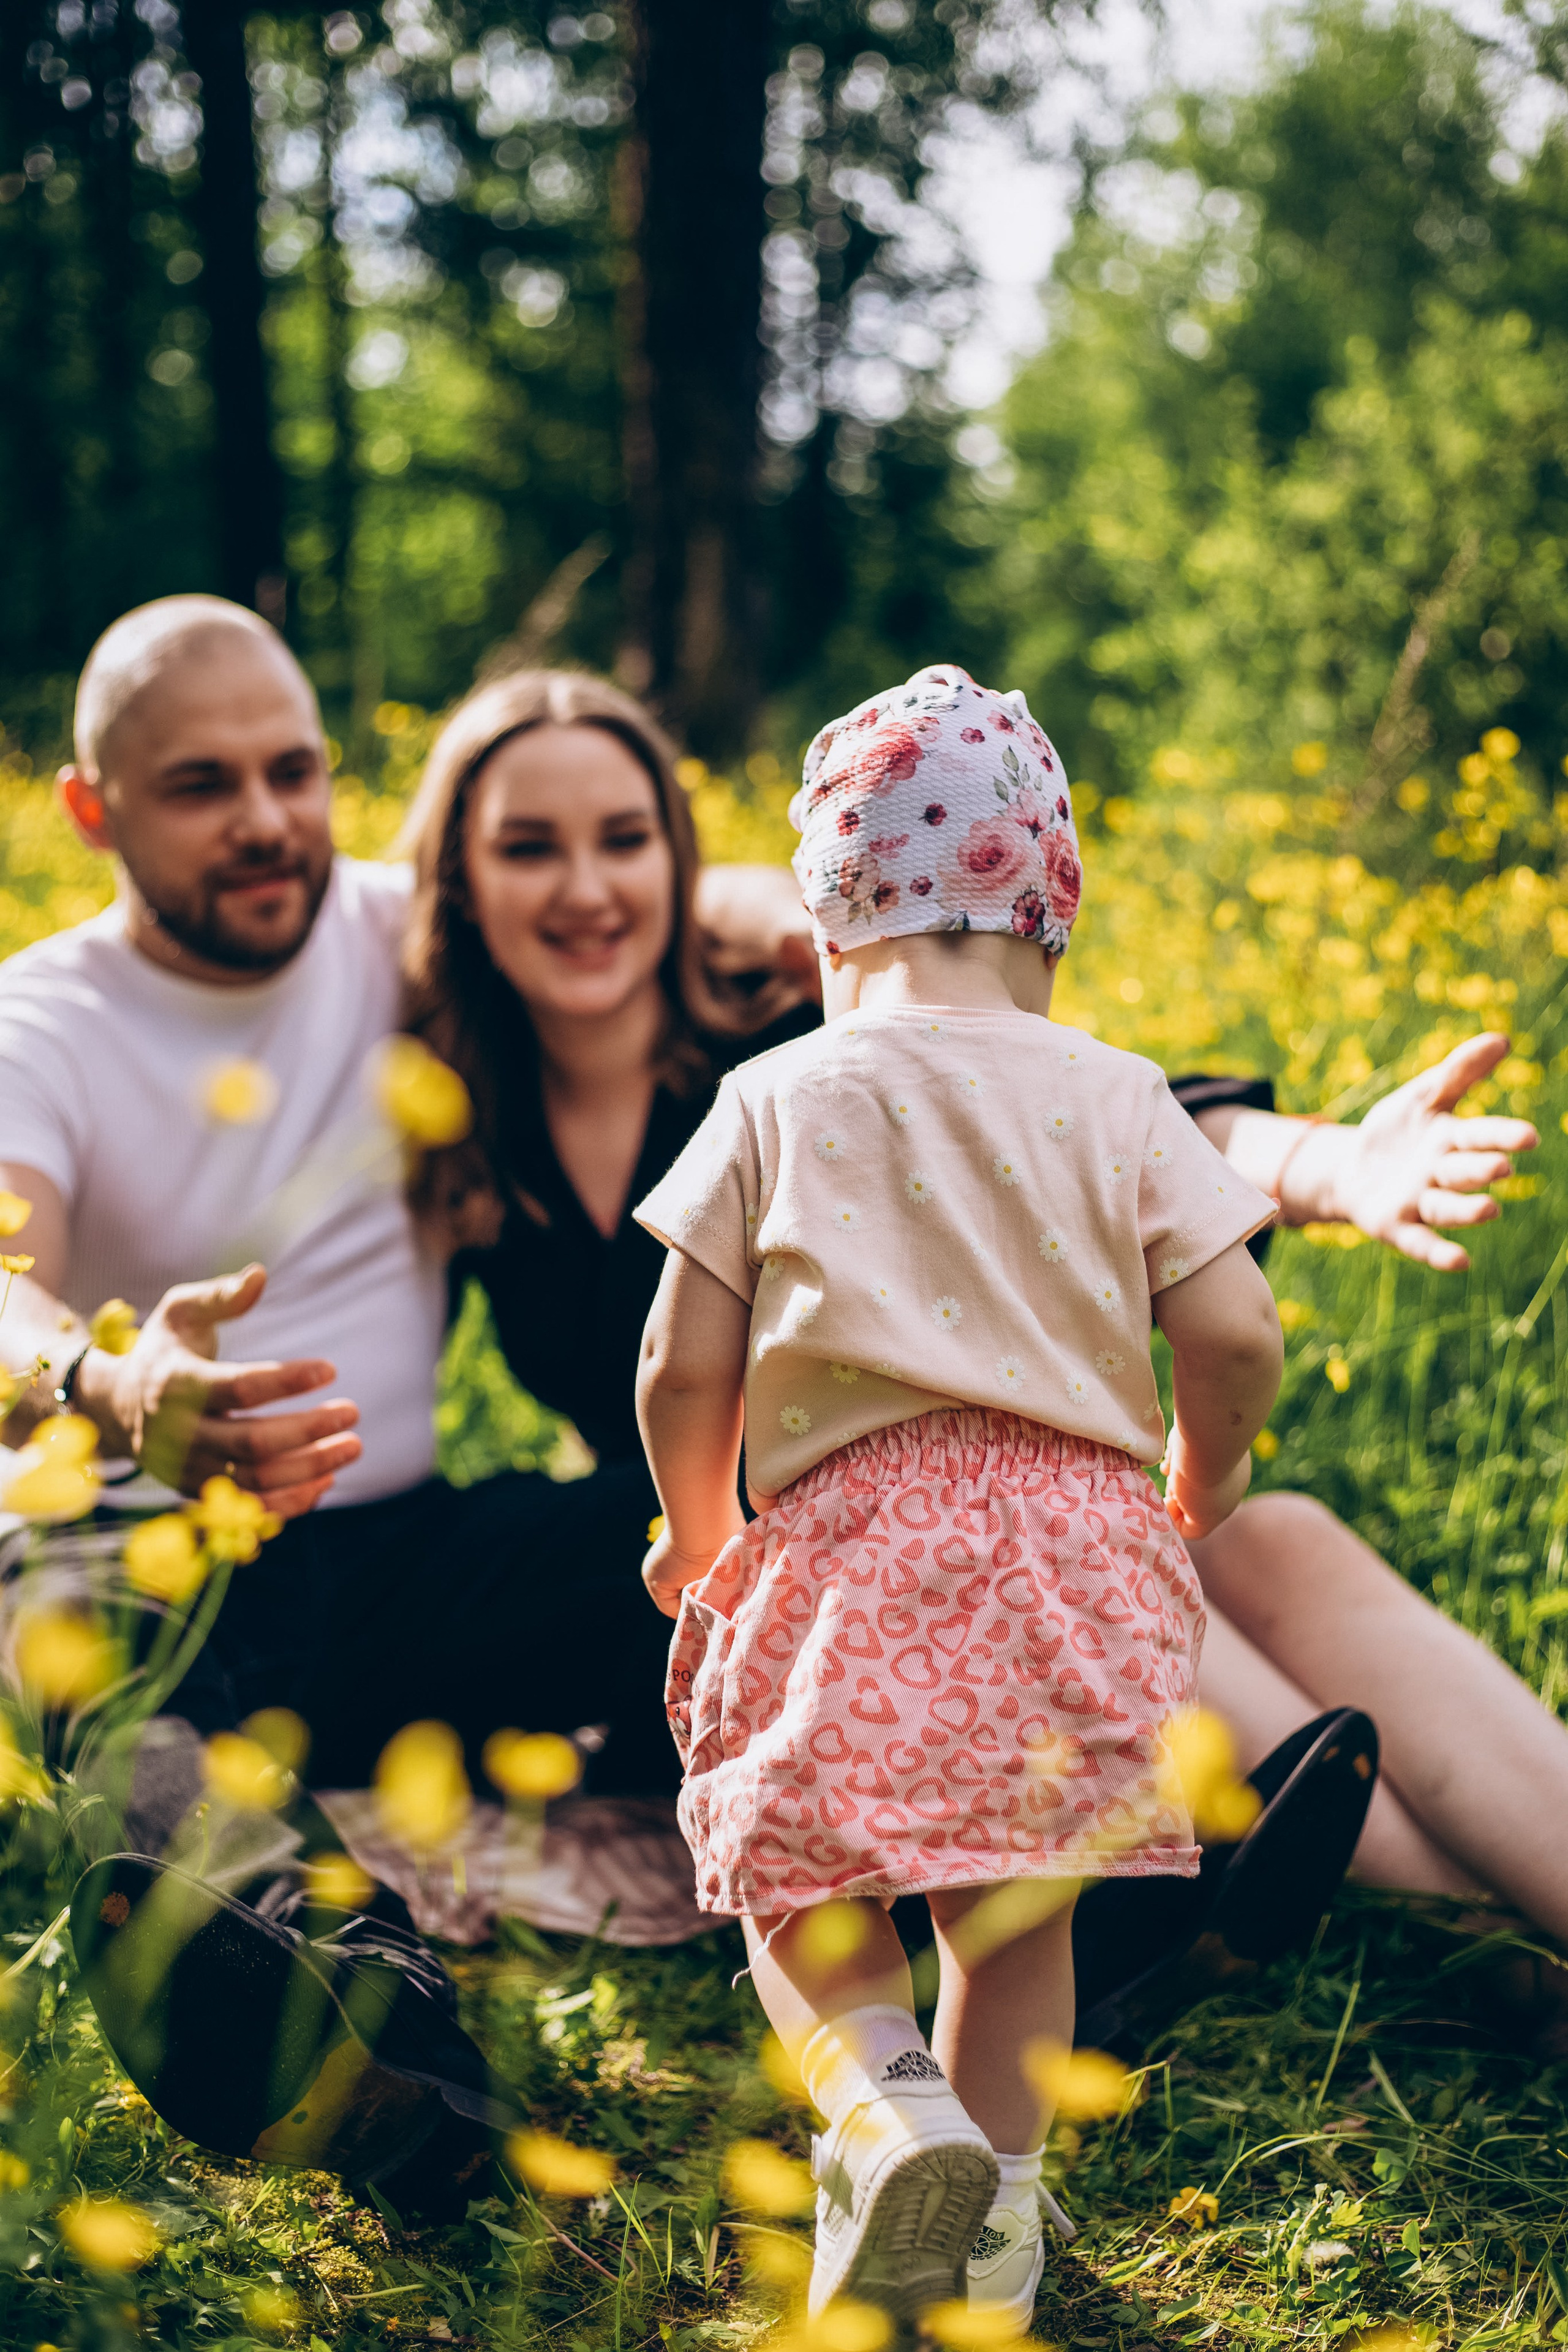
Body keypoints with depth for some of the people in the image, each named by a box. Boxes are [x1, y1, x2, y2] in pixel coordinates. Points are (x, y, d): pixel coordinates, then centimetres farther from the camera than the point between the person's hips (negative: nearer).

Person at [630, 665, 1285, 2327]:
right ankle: (997, 2208, 24)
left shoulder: (777, 1096, 3)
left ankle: (884, 2103, -13)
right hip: (1078, 1537, 2)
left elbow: (683, 1373, 1)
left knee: (803, 1888, 12)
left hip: (855, 1537, -2)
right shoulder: (1115, 1098, 6)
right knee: (1014, 1901, 19)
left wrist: (697, 1536, 20)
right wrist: (1201, 1483, 19)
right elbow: (1238, 1337, -1)